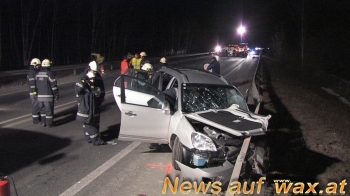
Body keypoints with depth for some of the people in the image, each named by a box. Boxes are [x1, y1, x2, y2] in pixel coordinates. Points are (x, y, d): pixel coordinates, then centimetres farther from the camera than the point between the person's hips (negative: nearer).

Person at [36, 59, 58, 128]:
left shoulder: (38, 74, 5)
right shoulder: (49, 74, -13)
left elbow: (36, 85, 12)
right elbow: (54, 85, -13)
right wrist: (56, 95, -5)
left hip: (40, 96, 5)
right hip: (48, 96, -5)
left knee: (42, 109, 16)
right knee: (49, 110, 3)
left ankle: (43, 122, 21)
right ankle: (49, 123, 7)